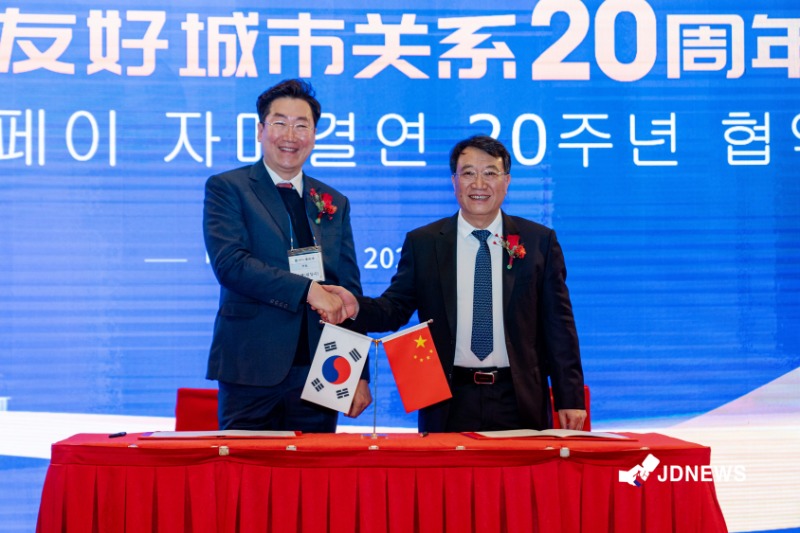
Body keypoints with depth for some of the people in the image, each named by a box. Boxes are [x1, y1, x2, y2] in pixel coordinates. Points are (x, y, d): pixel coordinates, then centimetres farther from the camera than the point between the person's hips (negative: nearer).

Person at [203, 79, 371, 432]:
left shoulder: (335, 203, 15)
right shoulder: (227, 188, 3)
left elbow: (350, 293, 14)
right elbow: (229, 263, -12)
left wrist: (360, 376, 7)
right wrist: (307, 290, -18)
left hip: (318, 373, 4)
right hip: (252, 370, -3)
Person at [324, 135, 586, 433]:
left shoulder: (540, 241, 6)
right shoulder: (422, 243, 7)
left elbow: (558, 323, 5)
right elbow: (395, 308, 5)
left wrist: (570, 399, 0)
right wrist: (358, 307, -17)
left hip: (519, 404, 0)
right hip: (450, 405, 0)